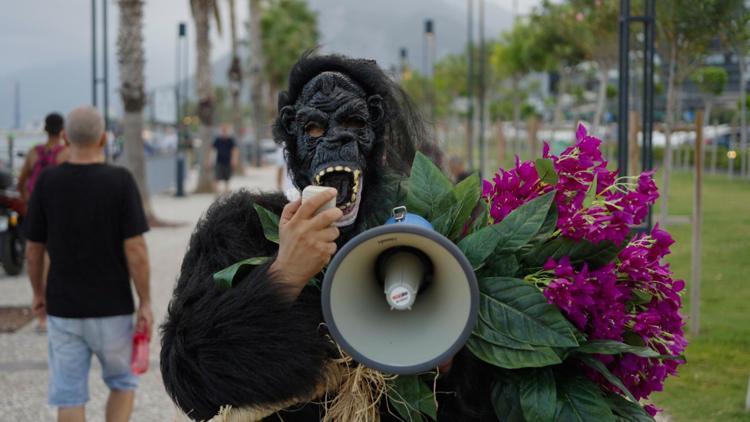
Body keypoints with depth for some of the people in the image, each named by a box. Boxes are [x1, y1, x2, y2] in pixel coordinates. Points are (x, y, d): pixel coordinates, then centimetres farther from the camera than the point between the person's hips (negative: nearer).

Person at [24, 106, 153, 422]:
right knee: (122, 382, 20)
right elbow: (135, 250, -14)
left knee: (69, 395, 6)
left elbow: (33, 250, 2)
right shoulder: (120, 181, -11)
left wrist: (38, 292, 18)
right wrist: (145, 303, -5)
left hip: (63, 308, 1)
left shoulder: (47, 182, -5)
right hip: (111, 307, -1)